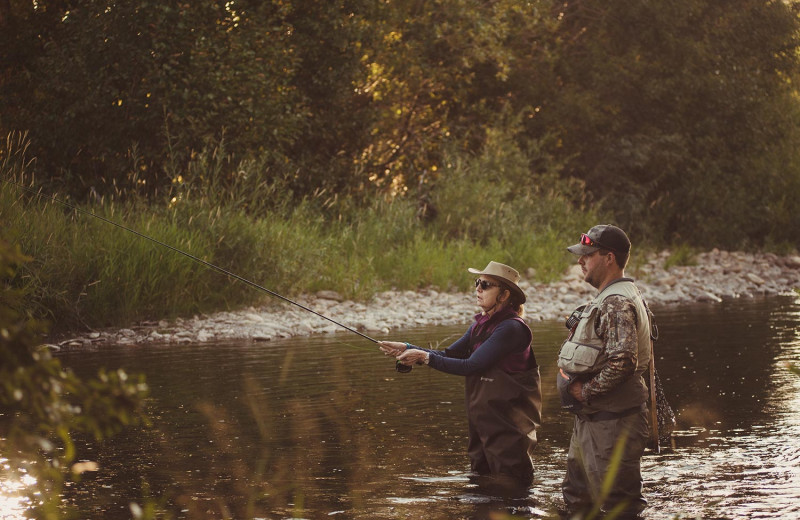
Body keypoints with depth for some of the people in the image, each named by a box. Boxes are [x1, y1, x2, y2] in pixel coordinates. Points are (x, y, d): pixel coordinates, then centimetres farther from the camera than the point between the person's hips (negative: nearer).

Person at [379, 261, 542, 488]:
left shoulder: (511, 328, -19)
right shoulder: (481, 324, 9)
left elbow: (472, 366, -23)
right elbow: (449, 354, 10)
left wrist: (425, 357, -19)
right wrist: (407, 349, 0)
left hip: (508, 421, -9)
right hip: (483, 417, 9)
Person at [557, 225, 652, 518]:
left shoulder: (618, 304, -18)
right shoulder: (606, 300, 17)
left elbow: (623, 362, -29)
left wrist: (585, 391, -18)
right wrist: (567, 368, 6)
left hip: (612, 421, -11)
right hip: (589, 417, 11)